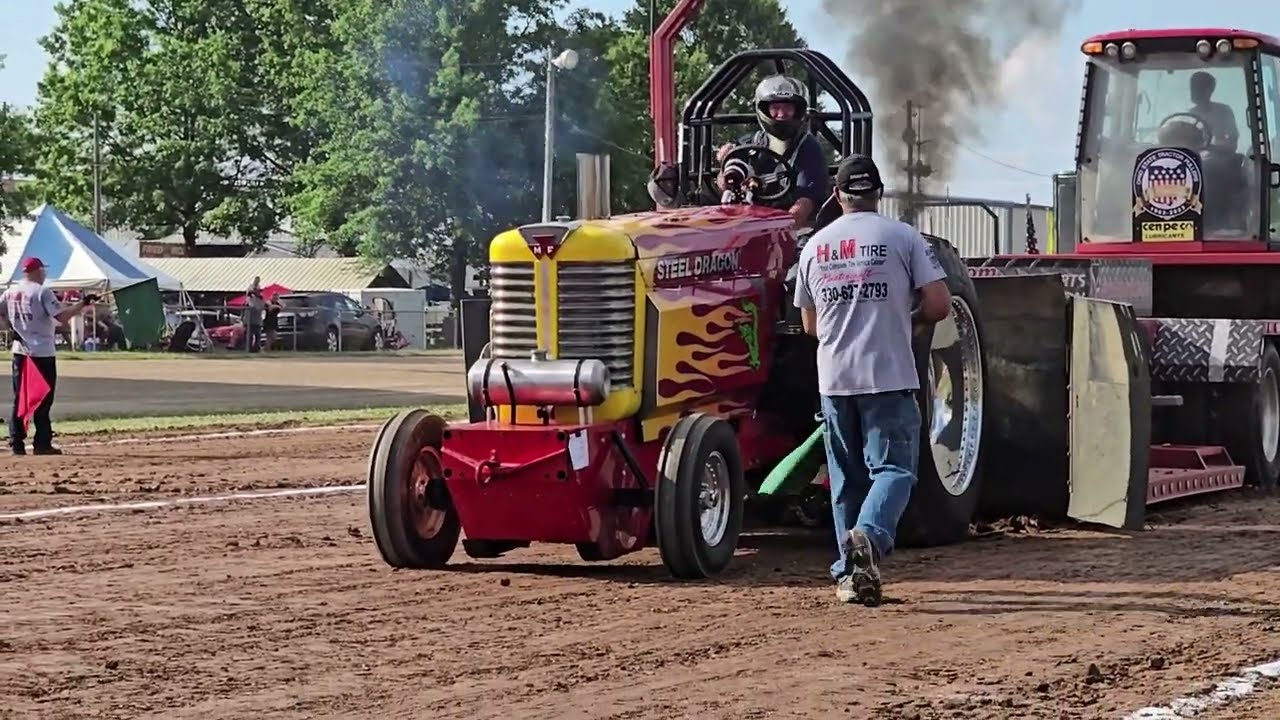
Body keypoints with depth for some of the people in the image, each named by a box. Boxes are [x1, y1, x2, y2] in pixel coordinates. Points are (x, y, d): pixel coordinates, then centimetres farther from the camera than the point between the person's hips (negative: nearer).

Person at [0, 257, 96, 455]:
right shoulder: (42, 291, -12)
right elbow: (61, 317, -19)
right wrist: (83, 303, -12)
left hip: (20, 350, 6)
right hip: (42, 352, -6)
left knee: (19, 398, 10)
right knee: (42, 399, 0)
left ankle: (16, 443, 7)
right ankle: (42, 444, -1)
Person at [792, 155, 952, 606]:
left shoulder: (814, 246, 9)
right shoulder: (902, 237, -2)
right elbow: (938, 306, -6)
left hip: (833, 379, 4)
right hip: (889, 377, -4)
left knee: (847, 478, 12)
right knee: (893, 467, -1)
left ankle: (849, 573, 11)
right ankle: (869, 536, -28)